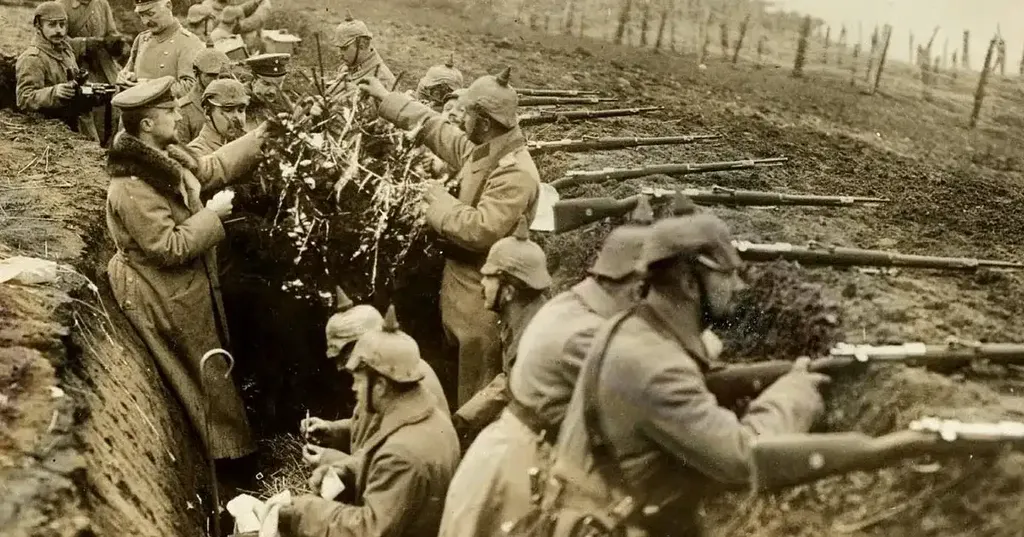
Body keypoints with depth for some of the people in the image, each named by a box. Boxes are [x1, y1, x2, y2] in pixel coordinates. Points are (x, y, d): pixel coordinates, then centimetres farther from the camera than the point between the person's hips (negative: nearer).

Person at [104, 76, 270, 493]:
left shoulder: (162, 155, -3)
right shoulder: (131, 188, -32)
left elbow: (210, 168, 9)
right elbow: (170, 247, -30)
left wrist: (261, 136, 4)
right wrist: (212, 214, -21)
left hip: (185, 286, 9)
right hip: (165, 298, -9)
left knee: (209, 369, 23)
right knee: (207, 375, 7)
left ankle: (225, 446, 41)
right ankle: (230, 458, 25)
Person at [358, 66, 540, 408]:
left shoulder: (516, 173, -27)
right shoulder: (481, 148, 3)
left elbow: (482, 229, -33)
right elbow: (435, 128, 17)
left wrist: (439, 200, -19)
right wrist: (386, 98, 22)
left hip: (486, 292, -10)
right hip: (464, 278, 10)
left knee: (477, 391, 2)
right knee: (462, 373, 25)